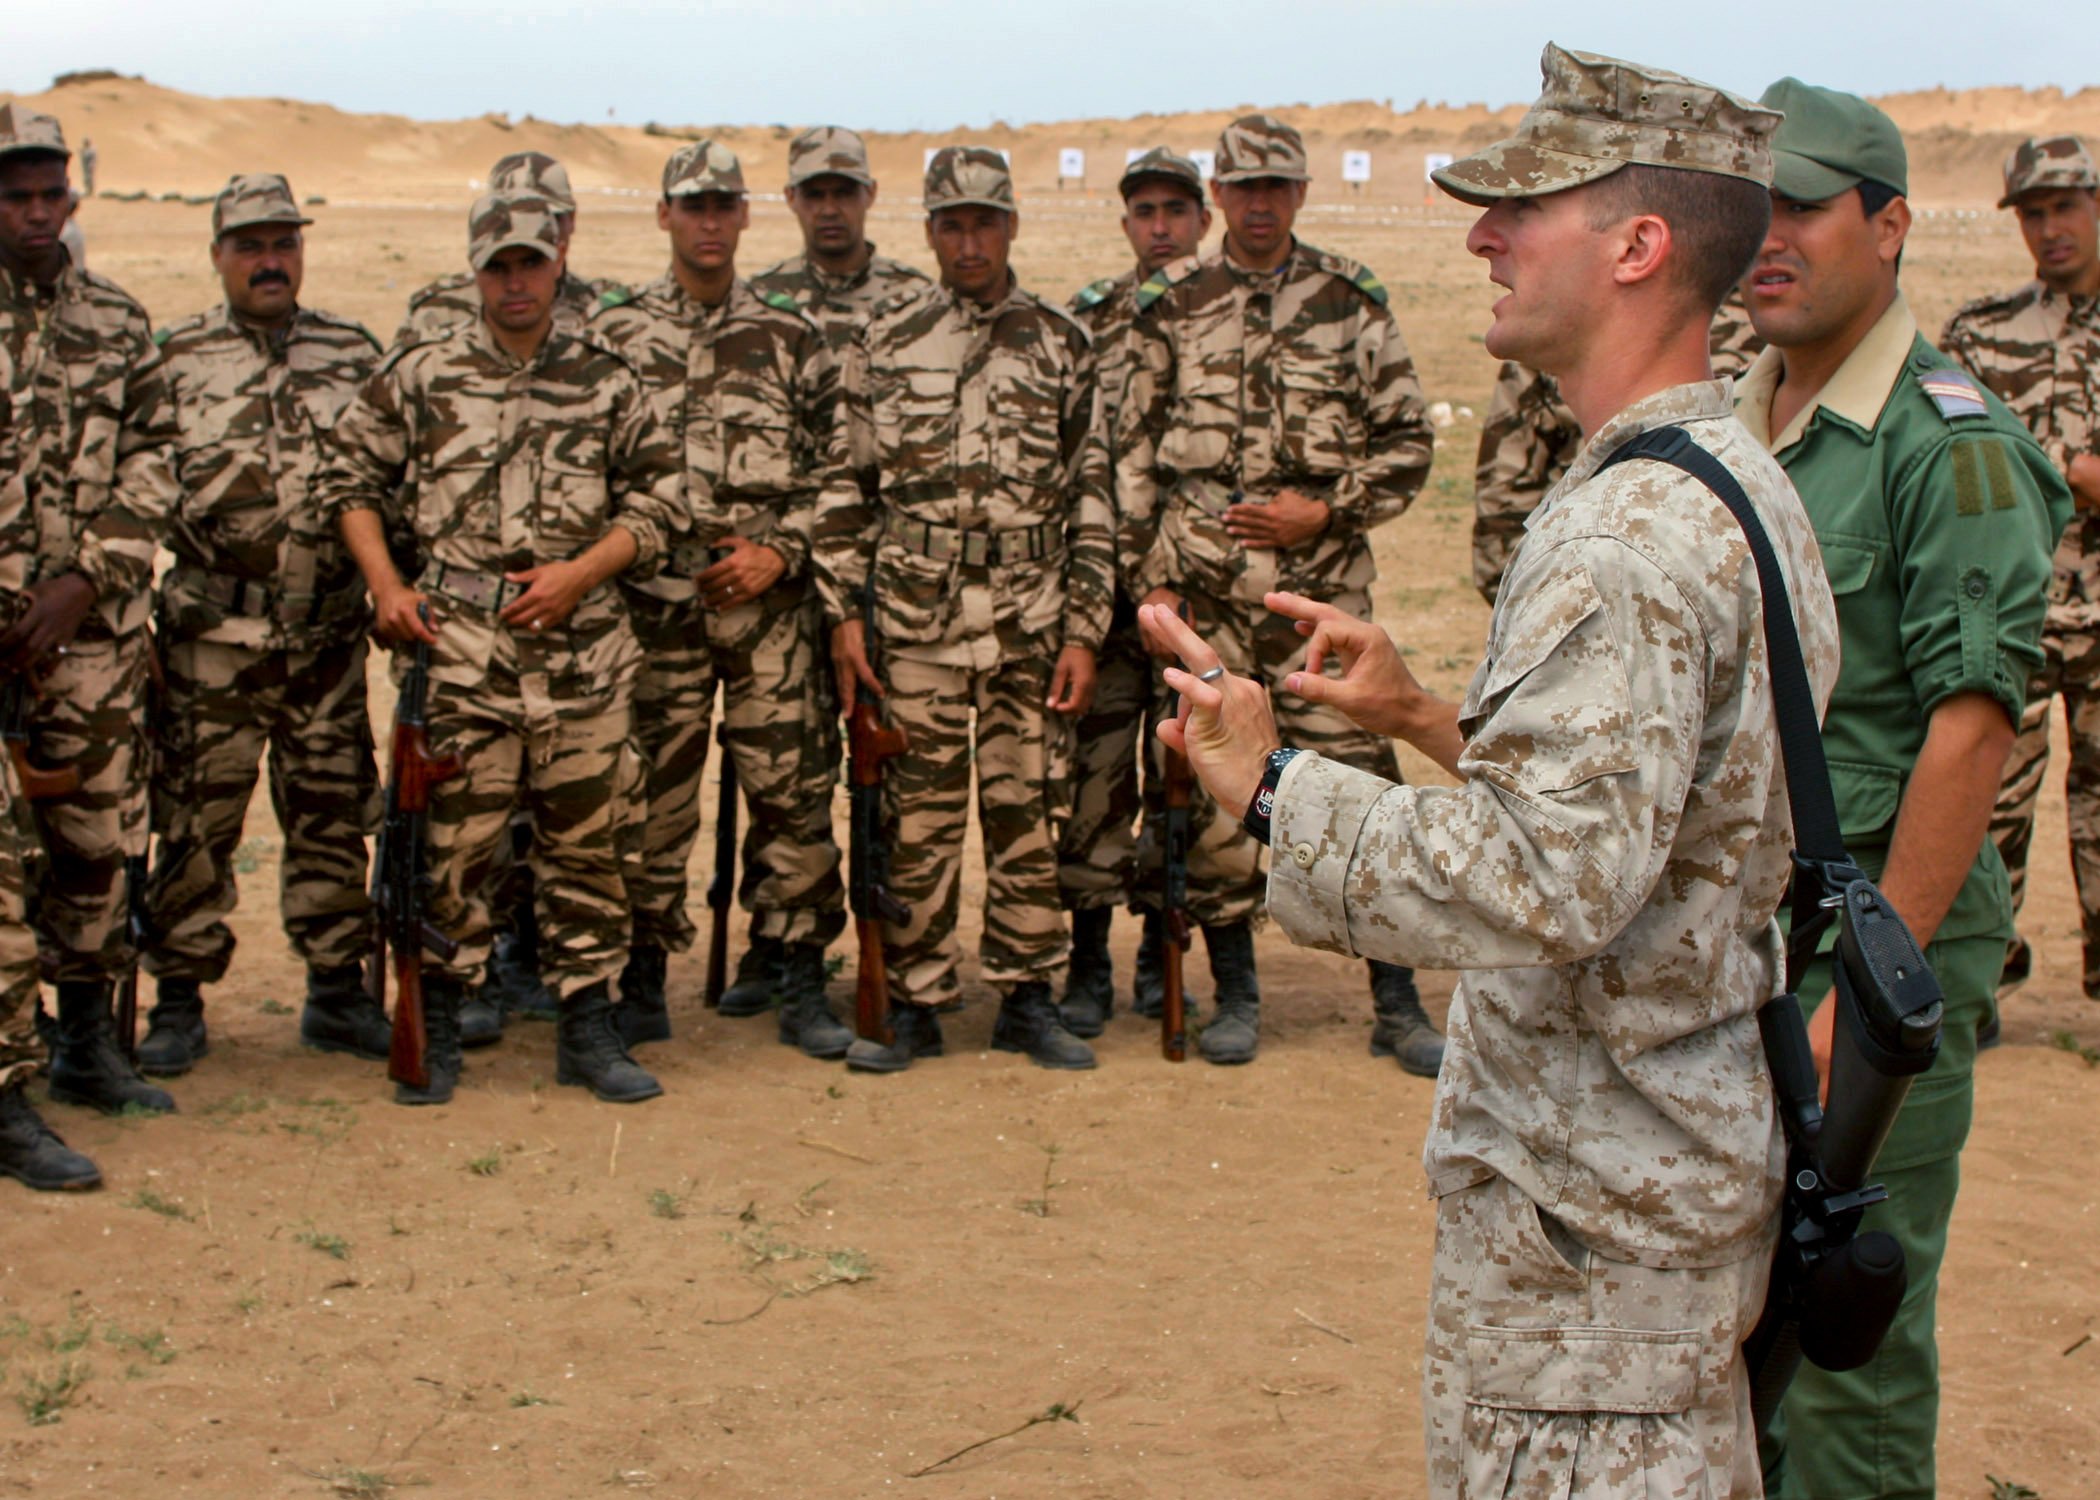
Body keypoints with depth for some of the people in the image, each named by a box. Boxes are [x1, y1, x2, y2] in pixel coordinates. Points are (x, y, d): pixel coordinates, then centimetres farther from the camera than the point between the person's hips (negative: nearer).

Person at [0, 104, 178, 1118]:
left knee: (98, 839, 9)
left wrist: (84, 582, -7)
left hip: (93, 629, 3)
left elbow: (151, 465, 6)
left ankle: (88, 1044, 23)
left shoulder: (118, 325, 10)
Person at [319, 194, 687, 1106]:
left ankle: (588, 1029, 16)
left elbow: (659, 502, 8)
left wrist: (580, 571, -5)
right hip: (458, 640, -1)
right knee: (453, 840, 0)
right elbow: (349, 480, 12)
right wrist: (384, 585, 0)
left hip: (583, 644, 1)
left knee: (587, 841, 6)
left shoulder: (608, 381, 9)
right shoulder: (420, 375, 7)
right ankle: (435, 1030, 12)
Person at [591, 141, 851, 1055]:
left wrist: (778, 550, -5)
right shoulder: (614, 335, 6)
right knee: (651, 795, 3)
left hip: (772, 604, 1)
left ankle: (795, 979, 10)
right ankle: (642, 979, 16)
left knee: (795, 790, 0)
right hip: (656, 602, -1)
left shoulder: (792, 339, 8)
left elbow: (837, 469, 7)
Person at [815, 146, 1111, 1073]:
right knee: (917, 819, 3)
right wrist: (842, 615, 0)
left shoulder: (1062, 345, 8)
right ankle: (913, 1004, 12)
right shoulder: (883, 342, 6)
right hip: (915, 620, 0)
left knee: (1029, 812, 4)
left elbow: (1092, 498, 7)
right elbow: (845, 485, 7)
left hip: (1032, 621, 1)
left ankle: (1028, 998, 15)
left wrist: (1084, 631, 1)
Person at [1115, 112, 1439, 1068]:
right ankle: (1234, 994, 18)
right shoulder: (1171, 310, 7)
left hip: (1324, 588, -1)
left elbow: (1408, 441, 7)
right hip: (1201, 591, 1)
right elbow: (1132, 455, 9)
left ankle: (1396, 1006, 7)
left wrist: (1325, 509, -7)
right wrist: (1147, 578, 2)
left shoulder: (1353, 305, 6)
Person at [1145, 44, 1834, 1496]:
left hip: (1588, 1207, -11)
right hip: (1695, 1148, 11)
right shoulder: (1742, 483, 10)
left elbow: (1538, 885, -31)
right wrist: (1431, 714, 16)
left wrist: (1274, 779, -21)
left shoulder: (1631, 533, -24)